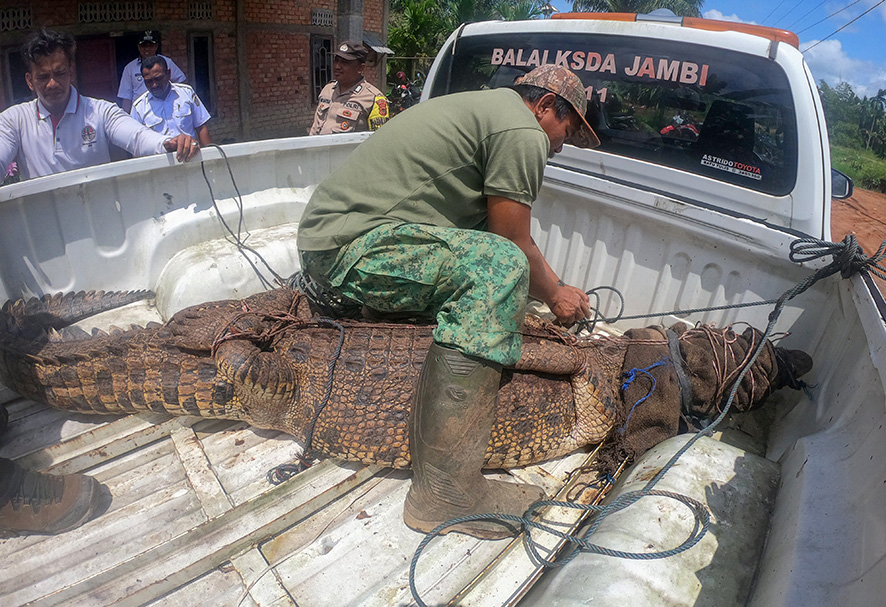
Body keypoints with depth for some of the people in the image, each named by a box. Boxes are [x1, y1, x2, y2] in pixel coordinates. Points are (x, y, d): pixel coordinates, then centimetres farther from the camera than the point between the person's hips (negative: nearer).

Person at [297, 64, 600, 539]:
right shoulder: (523, 131, -8)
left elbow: (511, 236, 28)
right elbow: (513, 246, -6)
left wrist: (556, 285, 30)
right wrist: (554, 295, 13)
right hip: (349, 247, -11)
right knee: (499, 267, -25)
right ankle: (445, 492, -24)